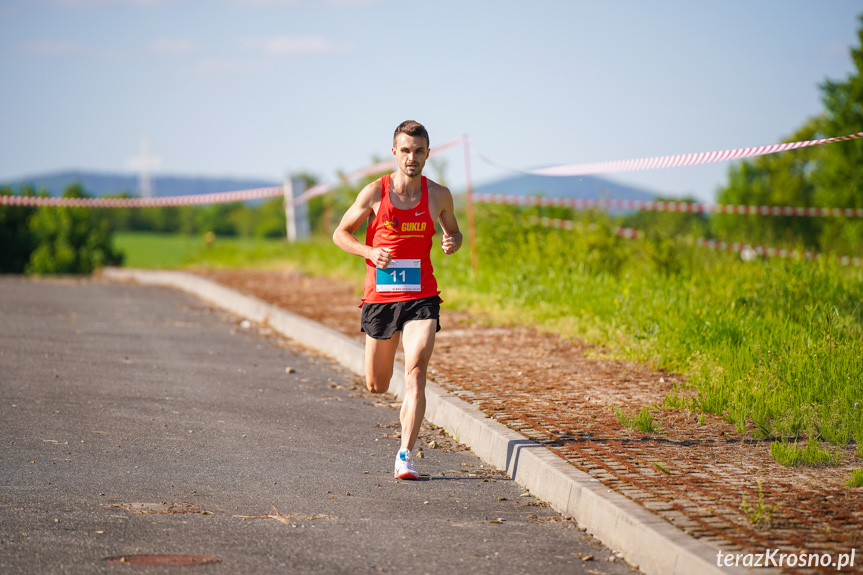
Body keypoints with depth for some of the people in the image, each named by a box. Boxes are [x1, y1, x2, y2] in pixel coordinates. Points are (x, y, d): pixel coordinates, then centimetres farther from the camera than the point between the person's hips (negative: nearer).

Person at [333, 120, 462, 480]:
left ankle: (405, 456, -18)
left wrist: (452, 243, -6)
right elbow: (340, 234, 6)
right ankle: (408, 408, 48)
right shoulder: (375, 193, -3)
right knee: (376, 386, 10)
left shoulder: (439, 195, 2)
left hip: (421, 298, 0)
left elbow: (454, 232, 19)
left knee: (415, 374, -19)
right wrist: (370, 252, -13)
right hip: (380, 298, 1)